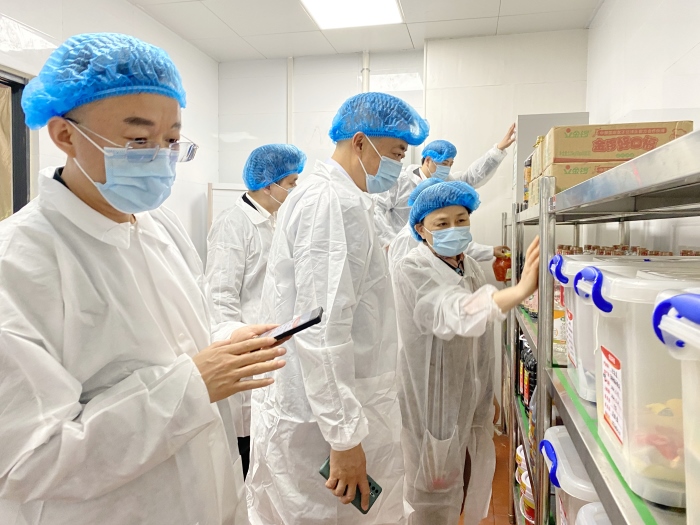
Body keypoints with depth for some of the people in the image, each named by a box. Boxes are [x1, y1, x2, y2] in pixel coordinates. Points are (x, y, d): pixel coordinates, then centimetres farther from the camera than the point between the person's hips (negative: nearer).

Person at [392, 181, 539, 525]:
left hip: (469, 400, 7)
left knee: (469, 486, 21)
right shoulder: (411, 270, -19)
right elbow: (453, 312, -39)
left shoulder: (471, 267, 5)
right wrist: (521, 290, -54)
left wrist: (487, 398, 19)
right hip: (432, 402, -7)